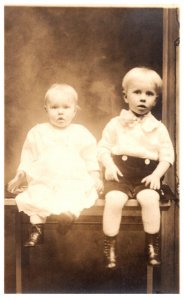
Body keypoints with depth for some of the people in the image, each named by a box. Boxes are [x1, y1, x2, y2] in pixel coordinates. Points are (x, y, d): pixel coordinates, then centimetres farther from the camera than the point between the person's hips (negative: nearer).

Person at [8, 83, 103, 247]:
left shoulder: (81, 133, 10)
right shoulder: (37, 132, 12)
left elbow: (91, 159, 11)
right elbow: (28, 158, 16)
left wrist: (95, 177, 0)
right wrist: (19, 177, 9)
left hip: (74, 181, -1)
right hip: (43, 182, 1)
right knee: (33, 199, -25)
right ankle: (37, 230, -17)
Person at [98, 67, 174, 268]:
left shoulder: (158, 128, 9)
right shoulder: (116, 124, 8)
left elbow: (167, 155, 6)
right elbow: (103, 148, 6)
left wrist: (156, 175, -9)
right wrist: (109, 165, -13)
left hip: (147, 175, 0)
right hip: (120, 174, 0)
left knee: (149, 198, -30)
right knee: (113, 200, -28)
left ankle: (153, 245, -11)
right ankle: (110, 247, -13)